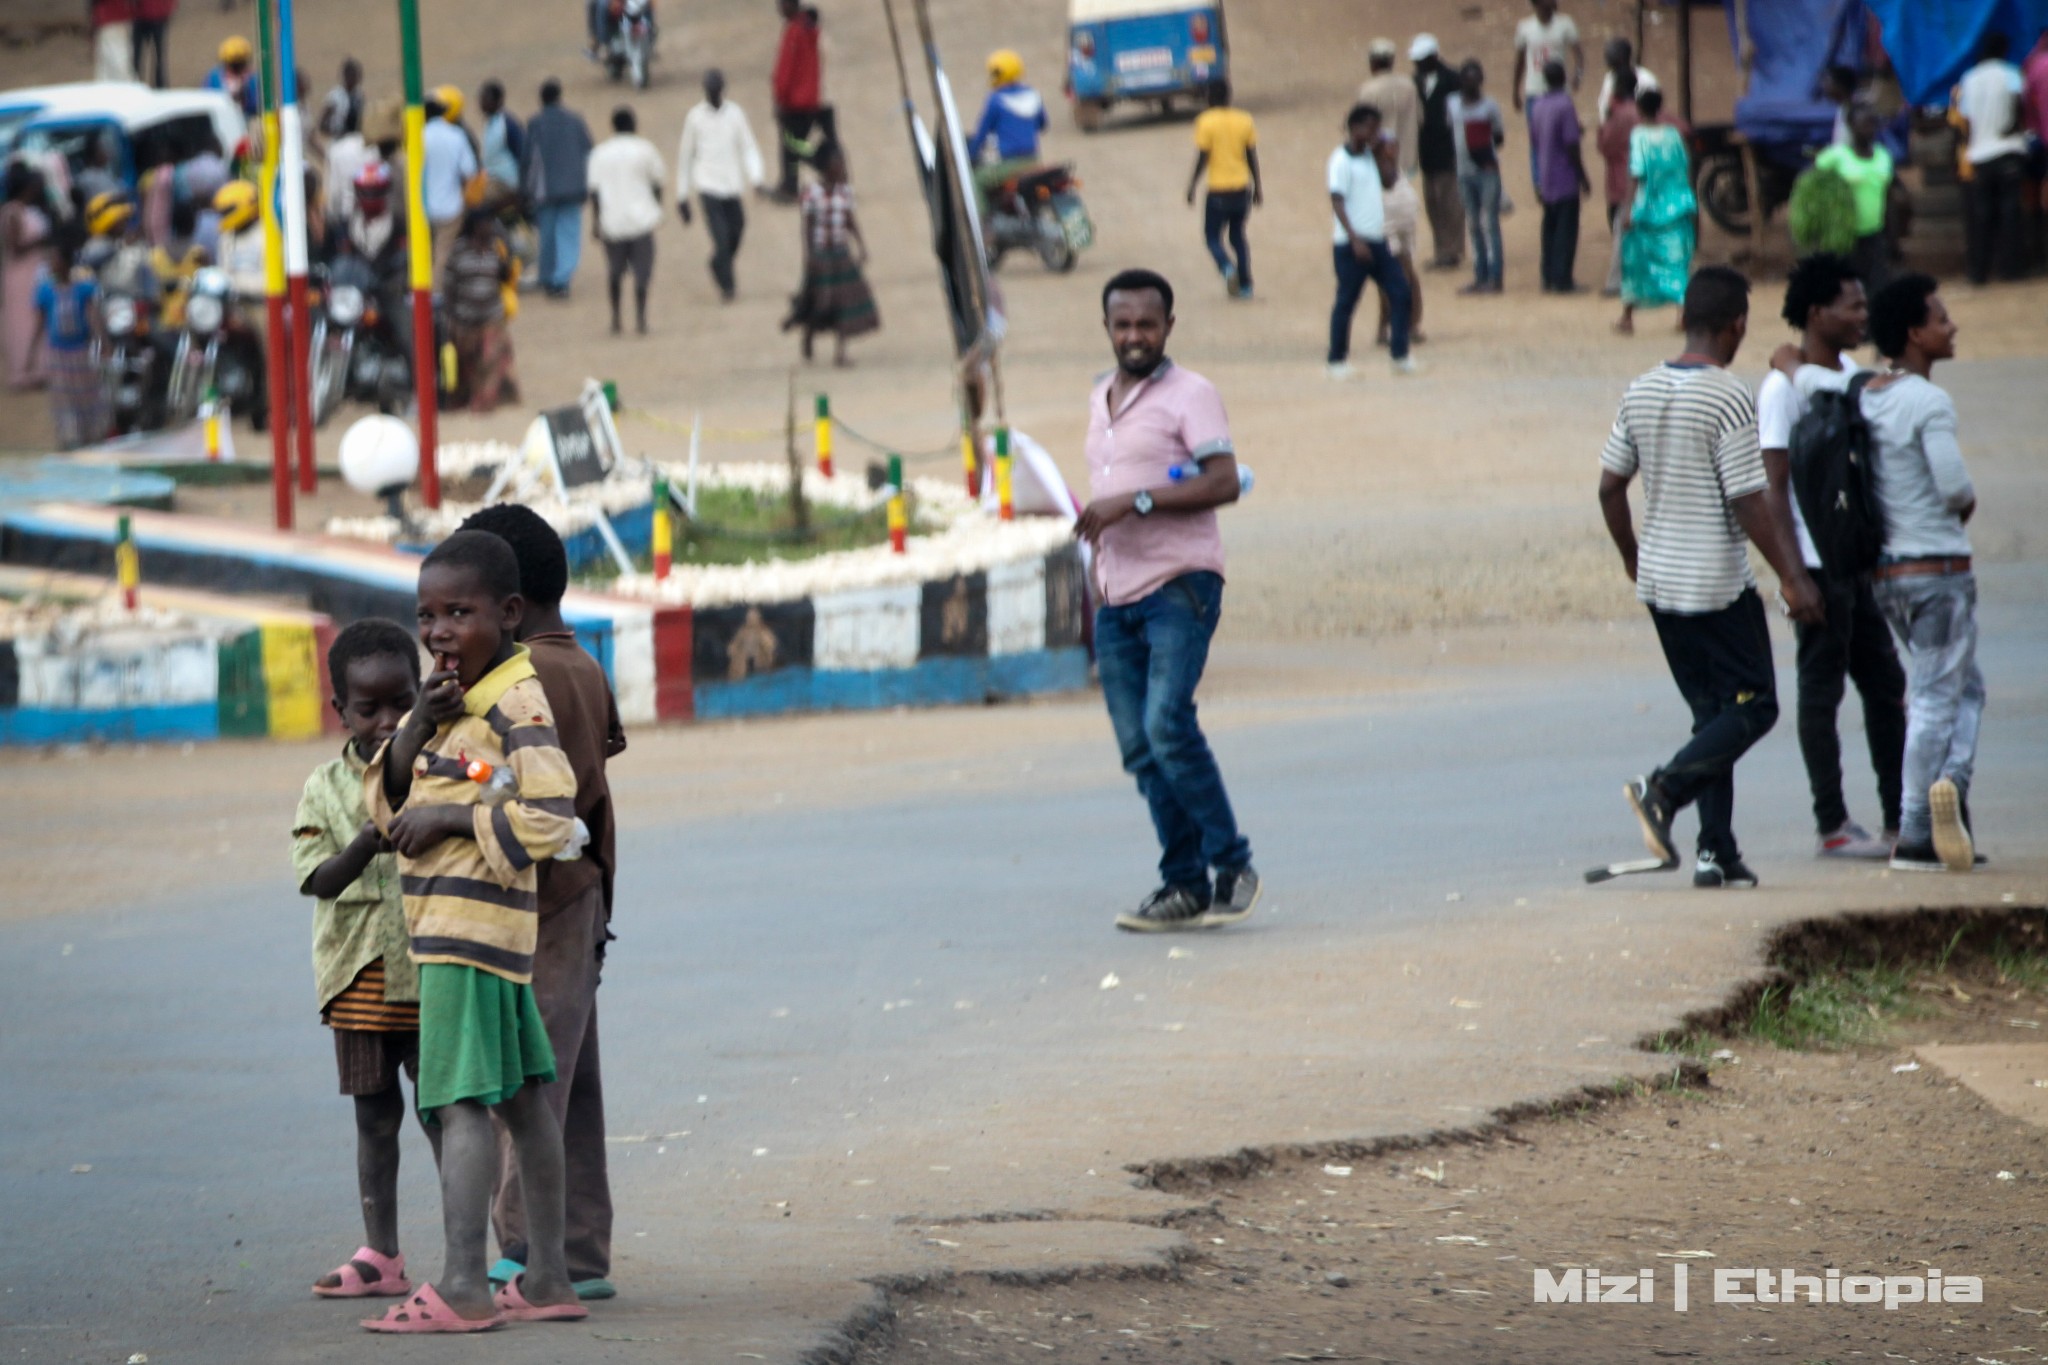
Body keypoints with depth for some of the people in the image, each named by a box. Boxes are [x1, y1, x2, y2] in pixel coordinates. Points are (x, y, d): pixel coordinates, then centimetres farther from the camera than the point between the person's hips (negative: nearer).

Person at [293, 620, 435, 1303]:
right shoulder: (326, 789, 2)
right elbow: (318, 879, -8)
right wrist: (368, 843, -26)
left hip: (431, 971, -2)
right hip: (360, 980, 2)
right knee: (375, 1117, 9)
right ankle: (380, 1256, 15)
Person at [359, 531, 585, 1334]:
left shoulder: (517, 700, -12)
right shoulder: (448, 699, 15)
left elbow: (550, 817, -21)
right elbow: (386, 803, 12)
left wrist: (450, 819, -17)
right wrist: (416, 729, -5)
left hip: (470, 927, -10)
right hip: (444, 923, 10)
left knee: (461, 1098, -13)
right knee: (520, 1096, 12)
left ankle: (463, 1286, -18)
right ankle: (547, 1280, 16)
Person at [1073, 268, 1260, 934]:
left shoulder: (1190, 395, -4)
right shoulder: (1101, 399, 20)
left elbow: (1224, 481, -16)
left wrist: (1134, 502, -20)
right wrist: (1098, 555, 19)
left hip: (1180, 585, -7)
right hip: (1117, 597, 7)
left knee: (1167, 723, -20)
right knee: (1138, 747, 2)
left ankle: (1232, 864, -8)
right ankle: (1184, 885, 7)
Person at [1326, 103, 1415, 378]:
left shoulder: (1368, 157, 14)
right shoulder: (1342, 161, -11)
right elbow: (1337, 201, -16)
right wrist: (1354, 239, -22)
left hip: (1377, 242, 8)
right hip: (1352, 245, -8)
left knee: (1400, 293, 0)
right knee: (1346, 301, 0)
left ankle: (1401, 356, 3)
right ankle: (1336, 362, 9)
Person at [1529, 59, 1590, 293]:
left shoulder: (1537, 105, 4)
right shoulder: (1565, 105, -17)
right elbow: (1571, 146, -18)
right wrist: (1583, 178, -10)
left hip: (1545, 179, 7)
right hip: (1566, 178, -7)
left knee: (1550, 228, 13)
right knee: (1566, 229, -2)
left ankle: (1549, 278, 14)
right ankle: (1563, 280, -2)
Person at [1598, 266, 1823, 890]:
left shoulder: (1642, 392, 6)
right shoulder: (1728, 399, -16)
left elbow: (1610, 486, 11)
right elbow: (1750, 503, -18)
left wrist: (1632, 557, 25)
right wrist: (1792, 579, -14)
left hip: (1658, 578, 7)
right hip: (1718, 582, -7)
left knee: (1711, 711, 13)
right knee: (1753, 706, 3)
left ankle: (1717, 852, 8)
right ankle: (1664, 789, -14)